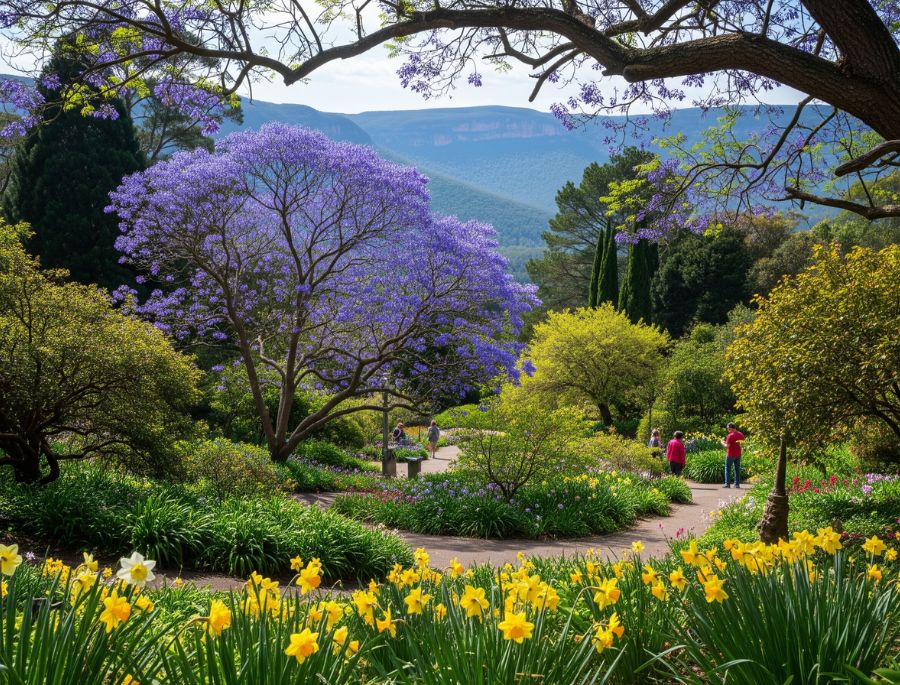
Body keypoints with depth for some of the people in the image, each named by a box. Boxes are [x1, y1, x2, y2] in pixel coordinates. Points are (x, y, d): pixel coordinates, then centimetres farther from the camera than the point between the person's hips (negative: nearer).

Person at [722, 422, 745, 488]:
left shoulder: (730, 435, -18)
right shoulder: (740, 434, 4)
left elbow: (727, 446, -19)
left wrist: (723, 443, -1)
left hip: (730, 455, -6)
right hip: (738, 454, 6)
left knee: (727, 468, 3)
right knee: (737, 469, 12)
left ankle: (727, 483, -2)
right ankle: (737, 483, 11)